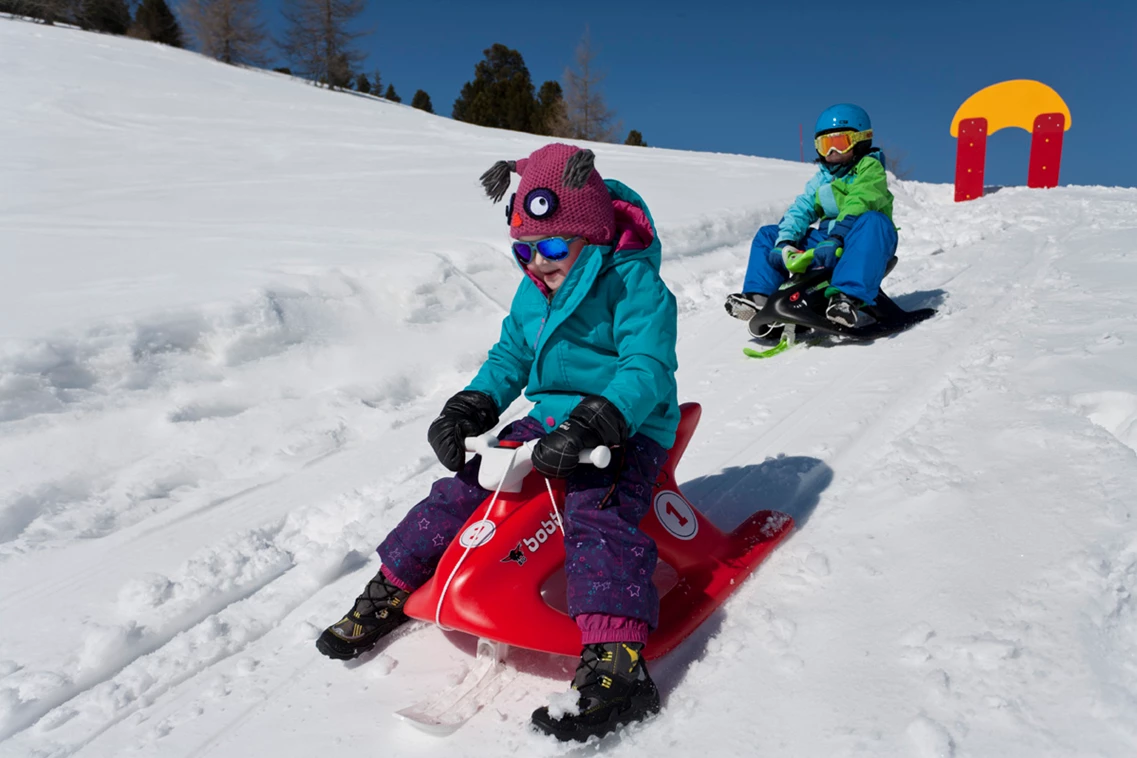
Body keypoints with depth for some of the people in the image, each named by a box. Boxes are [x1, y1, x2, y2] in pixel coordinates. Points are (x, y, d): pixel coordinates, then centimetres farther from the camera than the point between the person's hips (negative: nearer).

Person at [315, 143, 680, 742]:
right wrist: (468, 408, 3)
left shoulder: (633, 281, -13)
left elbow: (647, 369, -24)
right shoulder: (533, 292, 11)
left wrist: (590, 426, -38)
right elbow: (510, 356, 21)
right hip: (549, 422, 7)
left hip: (625, 430, -7)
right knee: (463, 489, -1)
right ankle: (388, 593, 14)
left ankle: (616, 665, -38)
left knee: (596, 514, -32)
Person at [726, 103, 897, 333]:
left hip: (863, 243, -6)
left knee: (873, 221, -40)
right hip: (827, 240, 6)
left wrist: (837, 238, -34)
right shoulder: (821, 178, 18)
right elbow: (801, 209, 6)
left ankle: (848, 297, -56)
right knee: (767, 235, 4)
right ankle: (759, 298, -15)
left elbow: (857, 204, -18)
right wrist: (785, 241, -13)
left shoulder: (870, 167, 0)